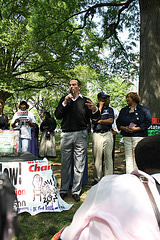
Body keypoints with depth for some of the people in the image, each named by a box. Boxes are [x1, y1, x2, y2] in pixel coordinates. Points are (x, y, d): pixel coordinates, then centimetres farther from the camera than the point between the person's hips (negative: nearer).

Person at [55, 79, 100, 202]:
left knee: (79, 165, 2)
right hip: (66, 135, 1)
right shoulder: (64, 99, 12)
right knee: (65, 163, 6)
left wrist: (94, 109, -25)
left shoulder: (85, 101, 7)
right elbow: (57, 115, 2)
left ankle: (76, 191, 11)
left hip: (81, 135, -1)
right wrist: (65, 103, -10)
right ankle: (64, 190, 16)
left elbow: (95, 116, -2)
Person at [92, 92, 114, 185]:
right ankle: (97, 178, 10)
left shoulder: (110, 109, 14)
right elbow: (94, 120, -6)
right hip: (97, 134, 0)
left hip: (107, 134, 0)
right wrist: (100, 107, -1)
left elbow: (111, 121, -2)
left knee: (108, 156, 0)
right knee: (97, 156, 2)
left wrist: (99, 121, -3)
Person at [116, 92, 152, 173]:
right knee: (128, 157, 5)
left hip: (139, 136, -4)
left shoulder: (143, 109, 3)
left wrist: (136, 129, -13)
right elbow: (118, 122, 16)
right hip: (127, 136, 4)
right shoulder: (123, 110, 17)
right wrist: (123, 128, -5)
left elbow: (148, 121, -4)